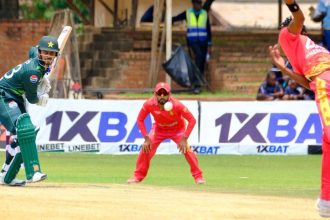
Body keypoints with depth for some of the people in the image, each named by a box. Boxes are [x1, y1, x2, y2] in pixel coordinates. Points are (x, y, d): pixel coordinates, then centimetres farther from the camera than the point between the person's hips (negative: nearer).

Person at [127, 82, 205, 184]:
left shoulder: (176, 105, -35)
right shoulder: (149, 104, -29)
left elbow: (192, 120, -28)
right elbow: (140, 120, -14)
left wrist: (184, 139, -32)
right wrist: (146, 138, -21)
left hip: (177, 129, -2)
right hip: (159, 129, 2)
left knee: (186, 149, -20)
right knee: (146, 148, -14)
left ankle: (198, 177, -6)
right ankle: (138, 176, 3)